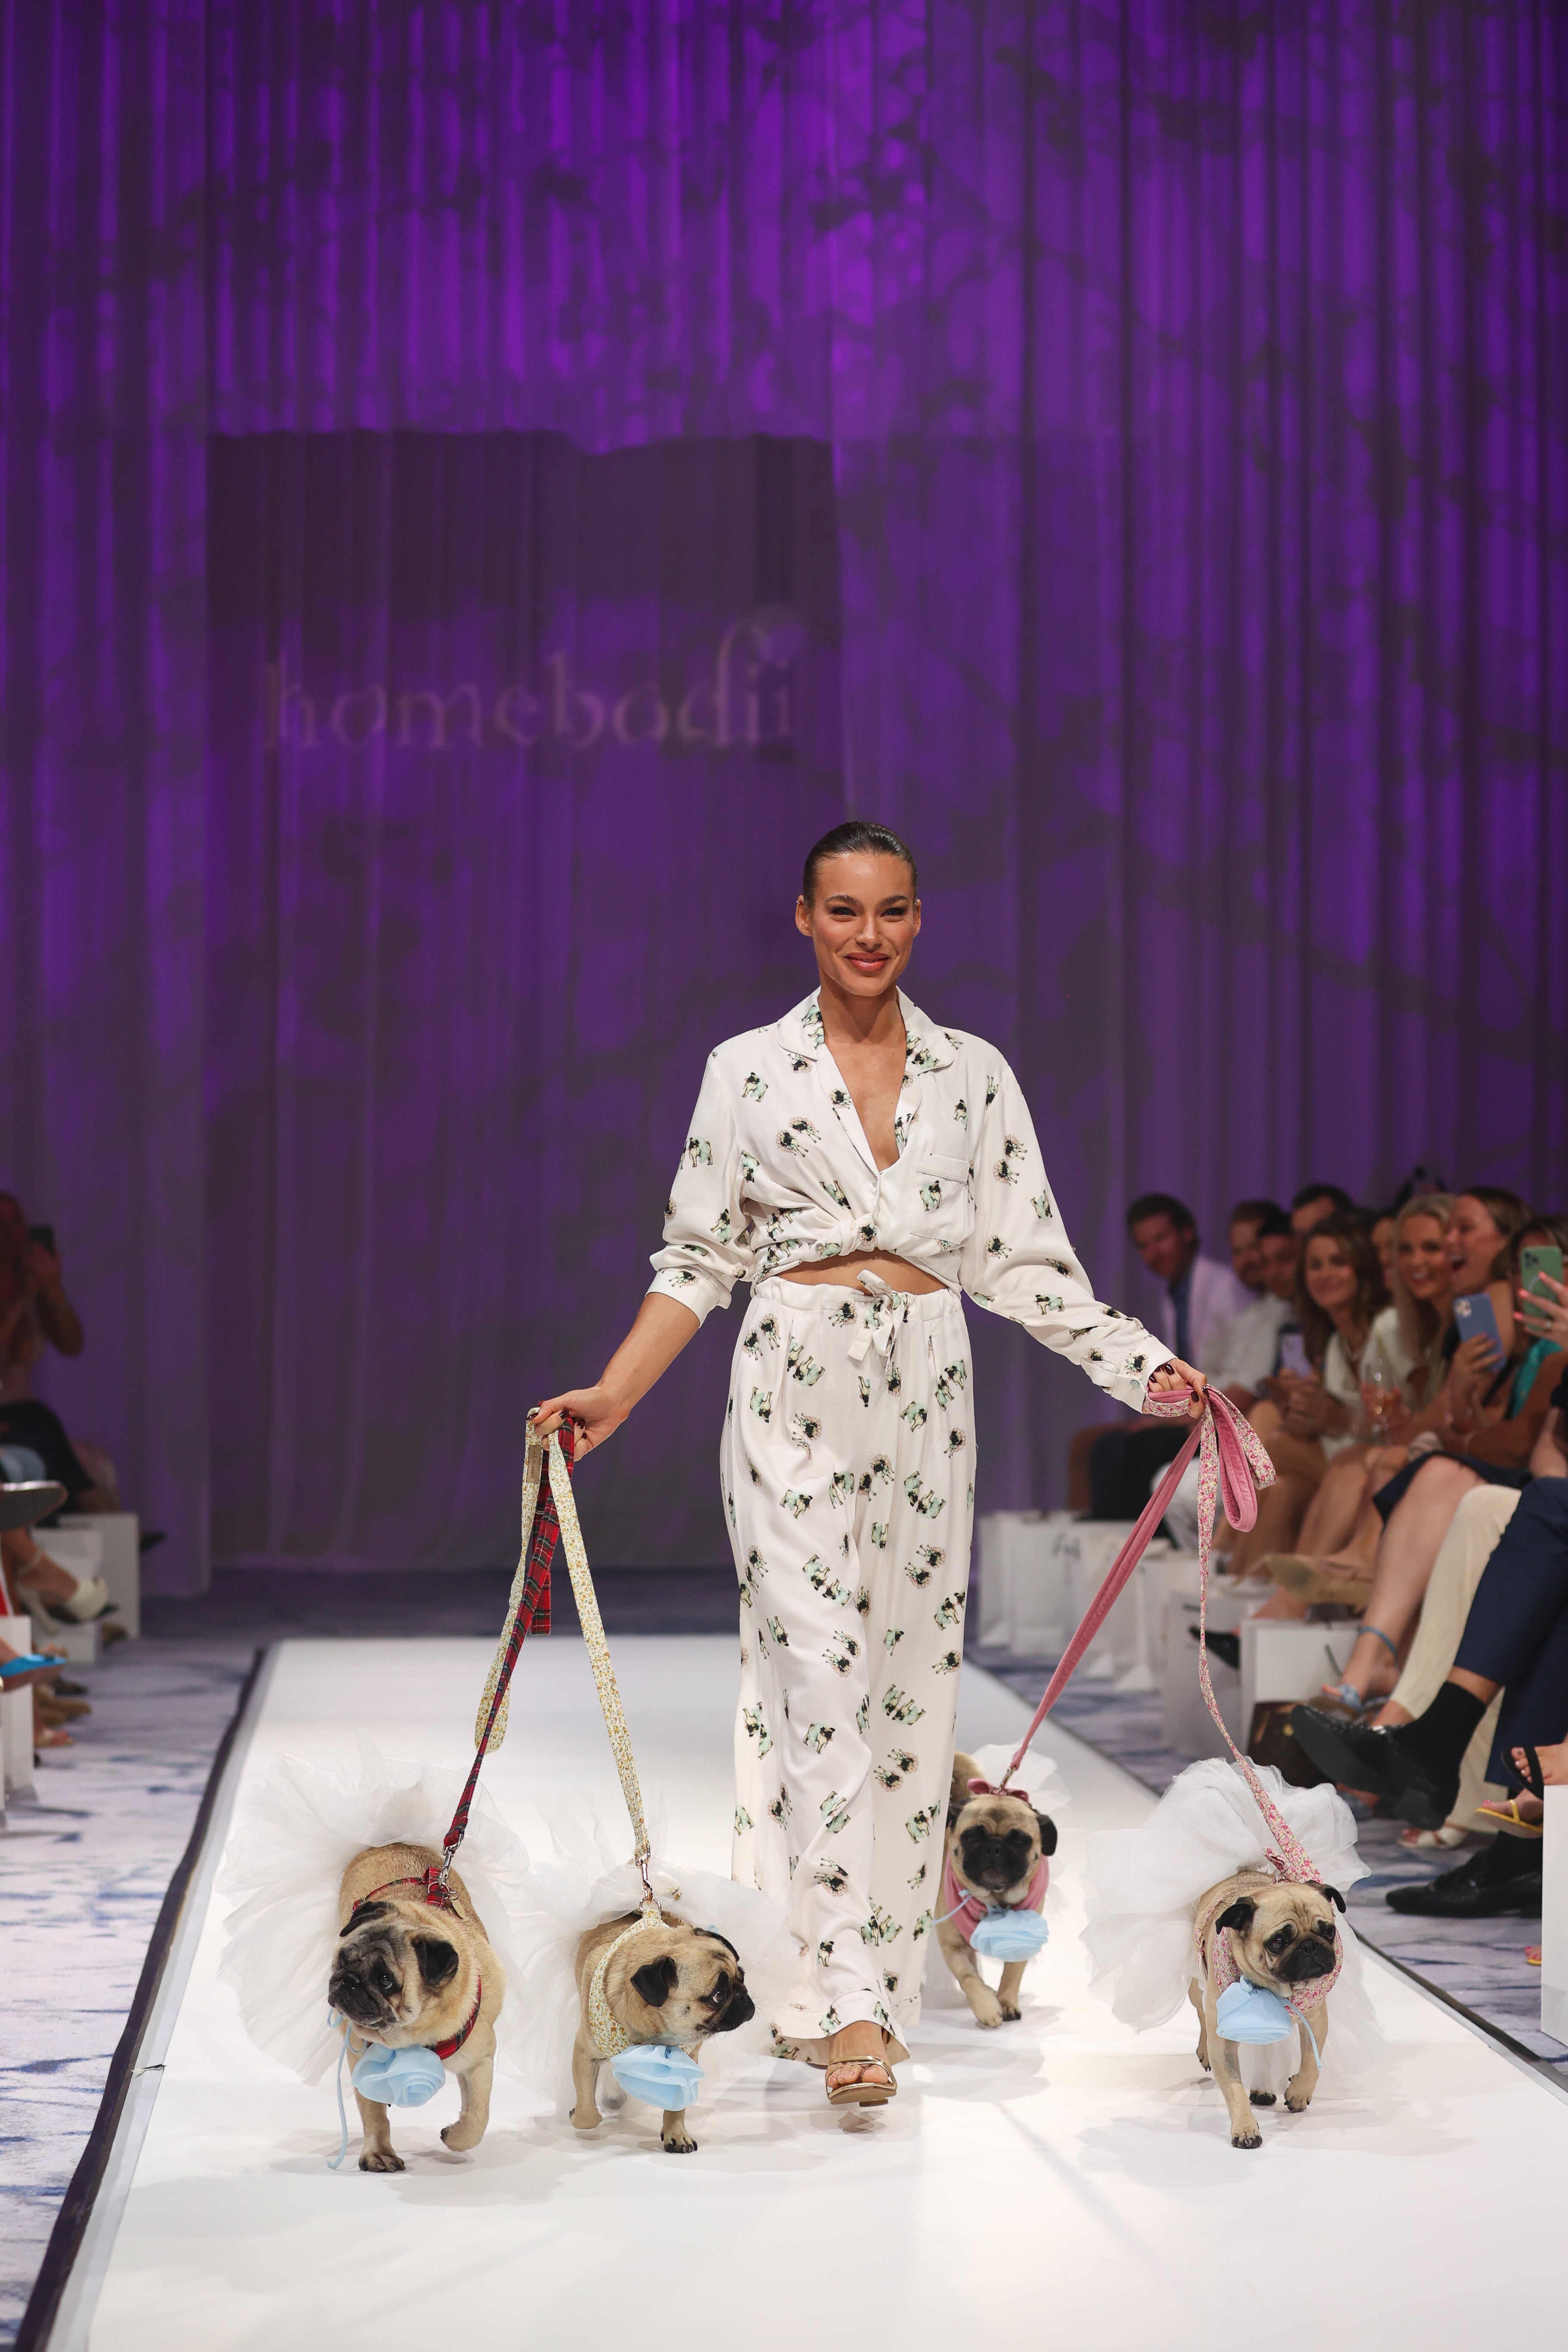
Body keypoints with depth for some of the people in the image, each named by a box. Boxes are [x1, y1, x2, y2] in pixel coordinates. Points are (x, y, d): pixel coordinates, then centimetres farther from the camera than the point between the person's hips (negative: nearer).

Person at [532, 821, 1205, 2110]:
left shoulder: (974, 1072, 9)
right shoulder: (750, 1069, 3)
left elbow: (1022, 1257, 9)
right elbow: (701, 1257, 4)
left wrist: (1141, 1363, 0)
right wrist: (615, 1394, -5)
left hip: (925, 1390, 3)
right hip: (798, 1382, -3)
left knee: (911, 1666, 4)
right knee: (820, 1659, -11)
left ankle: (875, 1976, 13)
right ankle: (846, 1996, -13)